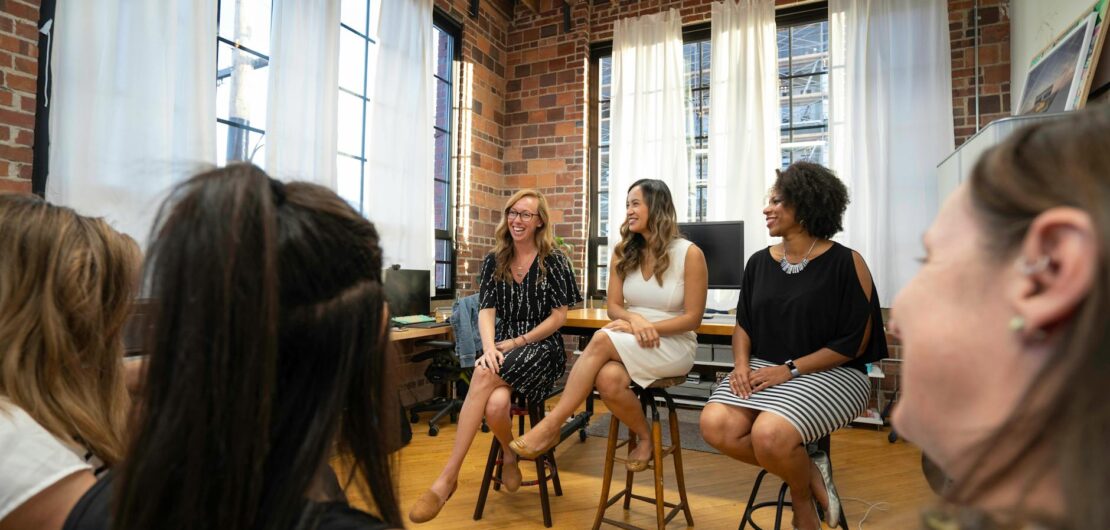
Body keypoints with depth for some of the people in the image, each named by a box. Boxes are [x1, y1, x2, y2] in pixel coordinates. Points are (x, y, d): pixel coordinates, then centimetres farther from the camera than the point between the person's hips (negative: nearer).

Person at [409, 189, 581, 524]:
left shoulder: (553, 261, -2)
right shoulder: (494, 261, 9)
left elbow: (559, 316, -4)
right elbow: (486, 310, 0)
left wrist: (518, 342, -11)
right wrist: (490, 348, -19)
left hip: (542, 349, -3)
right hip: (504, 349, 3)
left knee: (484, 376, -33)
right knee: (496, 404, -31)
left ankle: (448, 477, -22)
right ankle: (510, 454, 4)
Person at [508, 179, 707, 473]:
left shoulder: (689, 254, -6)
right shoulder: (623, 252, 7)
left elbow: (692, 318, -7)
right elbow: (614, 307, 5)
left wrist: (649, 328, -18)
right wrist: (636, 321, -17)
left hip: (673, 345, -4)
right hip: (629, 346, 4)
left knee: (602, 340, -32)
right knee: (608, 380, -33)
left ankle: (551, 426, -21)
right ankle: (644, 437, -2)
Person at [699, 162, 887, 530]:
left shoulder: (845, 263, -7)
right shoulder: (760, 262, 9)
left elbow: (854, 342, -9)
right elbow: (744, 323, 14)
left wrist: (790, 369, -17)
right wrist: (742, 364, -6)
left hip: (829, 373, -5)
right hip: (765, 368, 5)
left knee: (769, 434, -31)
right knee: (715, 426, -20)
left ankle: (802, 498, 5)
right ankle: (807, 472, 2)